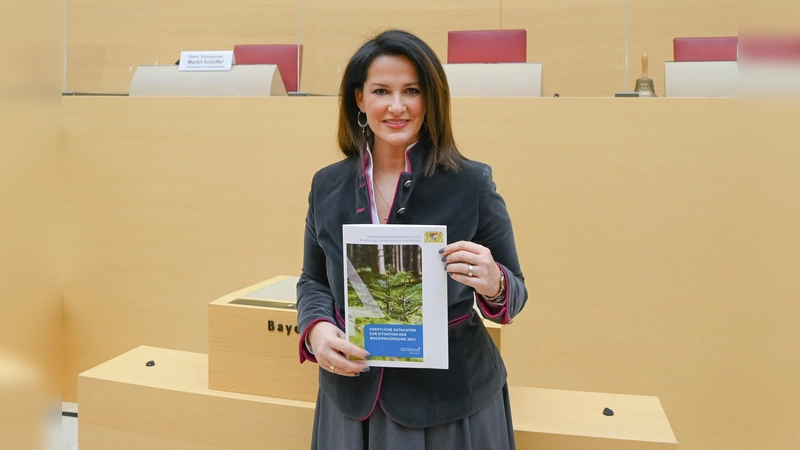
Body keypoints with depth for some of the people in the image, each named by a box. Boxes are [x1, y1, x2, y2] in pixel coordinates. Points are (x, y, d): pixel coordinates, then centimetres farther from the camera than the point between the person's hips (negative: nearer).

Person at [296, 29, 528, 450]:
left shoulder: (472, 183, -11)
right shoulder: (327, 185, -1)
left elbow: (514, 294, -5)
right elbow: (314, 281, 9)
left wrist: (493, 284, -28)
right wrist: (316, 329, -12)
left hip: (450, 401, -2)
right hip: (351, 396, 3)